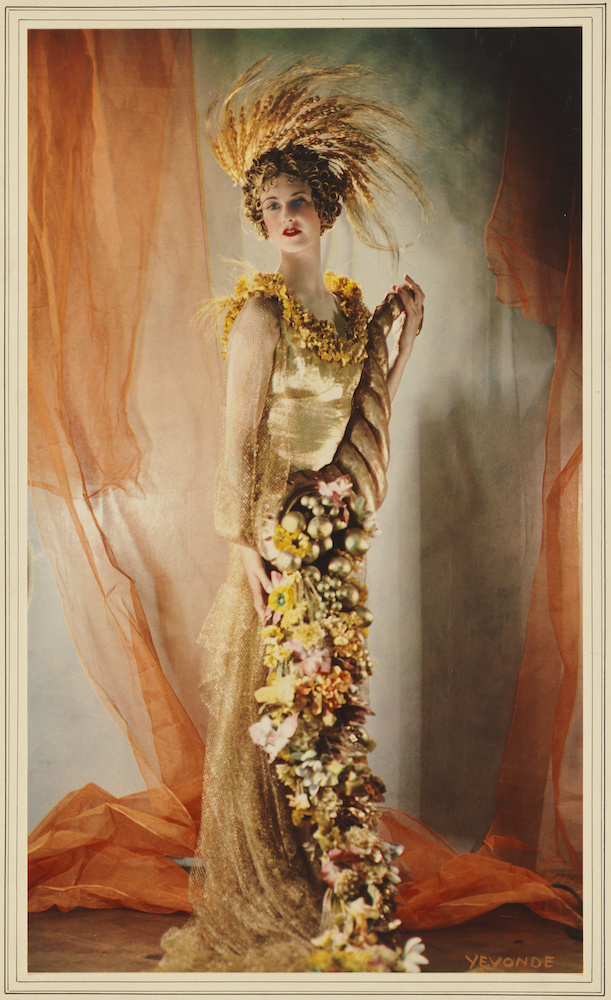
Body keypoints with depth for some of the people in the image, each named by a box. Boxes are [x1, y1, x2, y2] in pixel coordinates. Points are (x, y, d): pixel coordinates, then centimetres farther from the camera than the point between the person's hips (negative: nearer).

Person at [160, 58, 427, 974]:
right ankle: (264, 894, 19)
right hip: (280, 529, -7)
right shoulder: (261, 312, -11)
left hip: (339, 528, 7)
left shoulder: (350, 303, 10)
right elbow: (239, 439, -13)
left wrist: (400, 337, 6)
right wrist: (246, 541, -15)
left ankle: (329, 879, 29)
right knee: (276, 702, 2)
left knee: (334, 694, 13)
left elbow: (364, 410, 13)